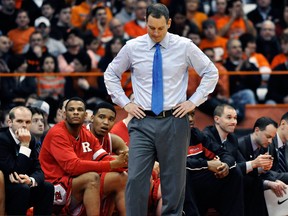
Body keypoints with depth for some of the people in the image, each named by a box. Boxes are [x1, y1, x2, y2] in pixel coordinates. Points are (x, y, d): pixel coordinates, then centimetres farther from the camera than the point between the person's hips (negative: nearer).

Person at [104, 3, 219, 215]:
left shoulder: (184, 46, 0)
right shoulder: (133, 47, 2)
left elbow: (211, 73, 9)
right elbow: (111, 74, 16)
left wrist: (194, 102, 1)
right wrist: (125, 103, 6)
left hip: (174, 121, 0)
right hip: (143, 121, 0)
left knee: (174, 181, 5)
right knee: (136, 179, -10)